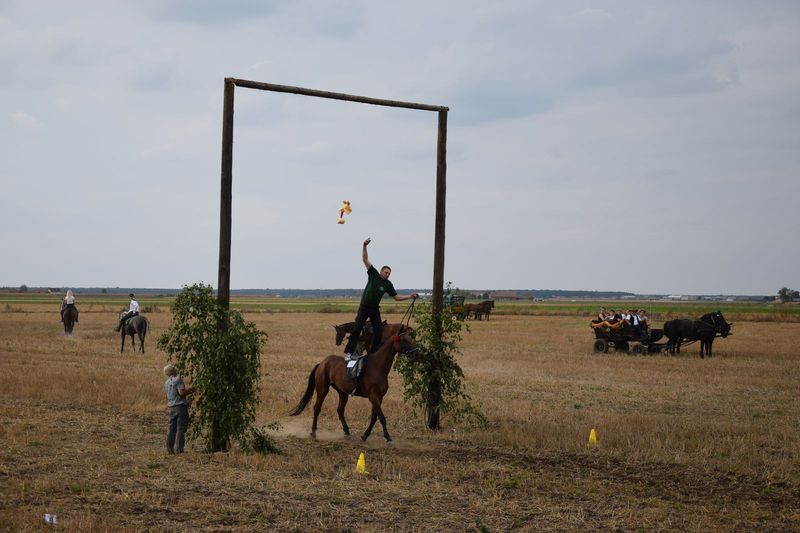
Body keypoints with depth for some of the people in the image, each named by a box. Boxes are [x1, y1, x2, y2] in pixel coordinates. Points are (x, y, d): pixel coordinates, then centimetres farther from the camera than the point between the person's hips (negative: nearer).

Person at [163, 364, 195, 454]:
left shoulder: (166, 383, 13)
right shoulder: (178, 379, -10)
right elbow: (181, 393, -18)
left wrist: (187, 390, 18)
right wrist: (190, 389, -3)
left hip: (171, 408, 6)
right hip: (180, 406, -6)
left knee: (171, 429, 9)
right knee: (180, 429, -2)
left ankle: (169, 449, 8)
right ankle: (179, 449, -5)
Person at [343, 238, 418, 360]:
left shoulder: (388, 285, 7)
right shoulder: (373, 275, -2)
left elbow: (397, 297, 14)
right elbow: (365, 259, -6)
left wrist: (410, 296, 5)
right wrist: (364, 246, -17)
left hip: (375, 309, 5)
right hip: (364, 307, -5)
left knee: (379, 332, -1)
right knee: (357, 328, -15)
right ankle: (349, 352, -17)